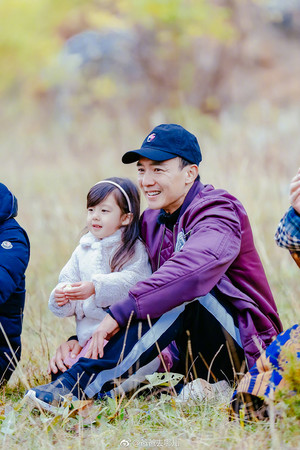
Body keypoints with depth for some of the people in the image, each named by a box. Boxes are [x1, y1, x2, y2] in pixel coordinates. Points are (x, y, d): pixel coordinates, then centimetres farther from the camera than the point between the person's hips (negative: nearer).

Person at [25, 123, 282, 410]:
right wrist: (79, 339, -9)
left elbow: (194, 267, -35)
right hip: (190, 352, 8)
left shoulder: (219, 212, -13)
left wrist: (119, 313, -39)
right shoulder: (151, 221, 11)